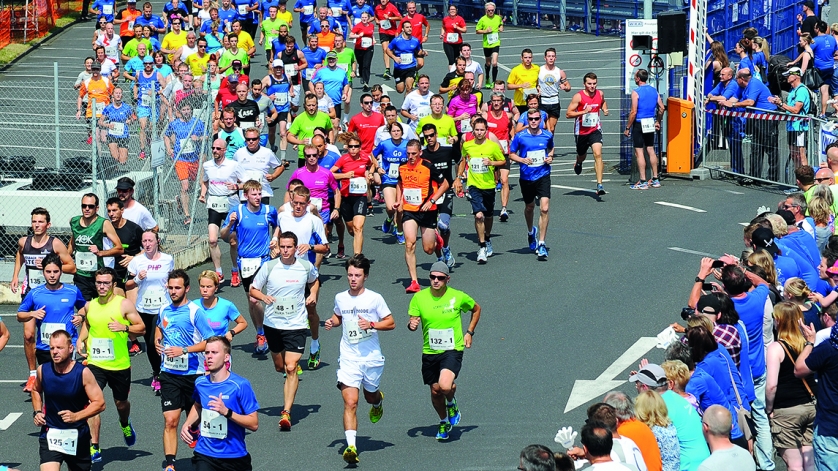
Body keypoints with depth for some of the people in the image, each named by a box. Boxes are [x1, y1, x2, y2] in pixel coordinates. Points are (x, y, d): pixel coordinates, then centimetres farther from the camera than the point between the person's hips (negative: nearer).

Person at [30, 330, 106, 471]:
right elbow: (36, 390, 18)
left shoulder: (83, 373, -14)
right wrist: (37, 412, 1)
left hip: (78, 435, 0)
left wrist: (76, 416, -26)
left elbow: (100, 403, -13)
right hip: (50, 434, 0)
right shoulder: (43, 370, -6)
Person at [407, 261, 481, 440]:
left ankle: (451, 403, 11)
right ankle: (444, 422, 39)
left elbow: (476, 309, 13)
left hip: (452, 350, -3)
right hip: (429, 352, 3)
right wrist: (411, 325, -24)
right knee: (435, 392, 10)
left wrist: (469, 332, 6)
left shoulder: (458, 297, -6)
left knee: (445, 386, -26)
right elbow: (413, 321, 1)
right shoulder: (419, 297, -4)